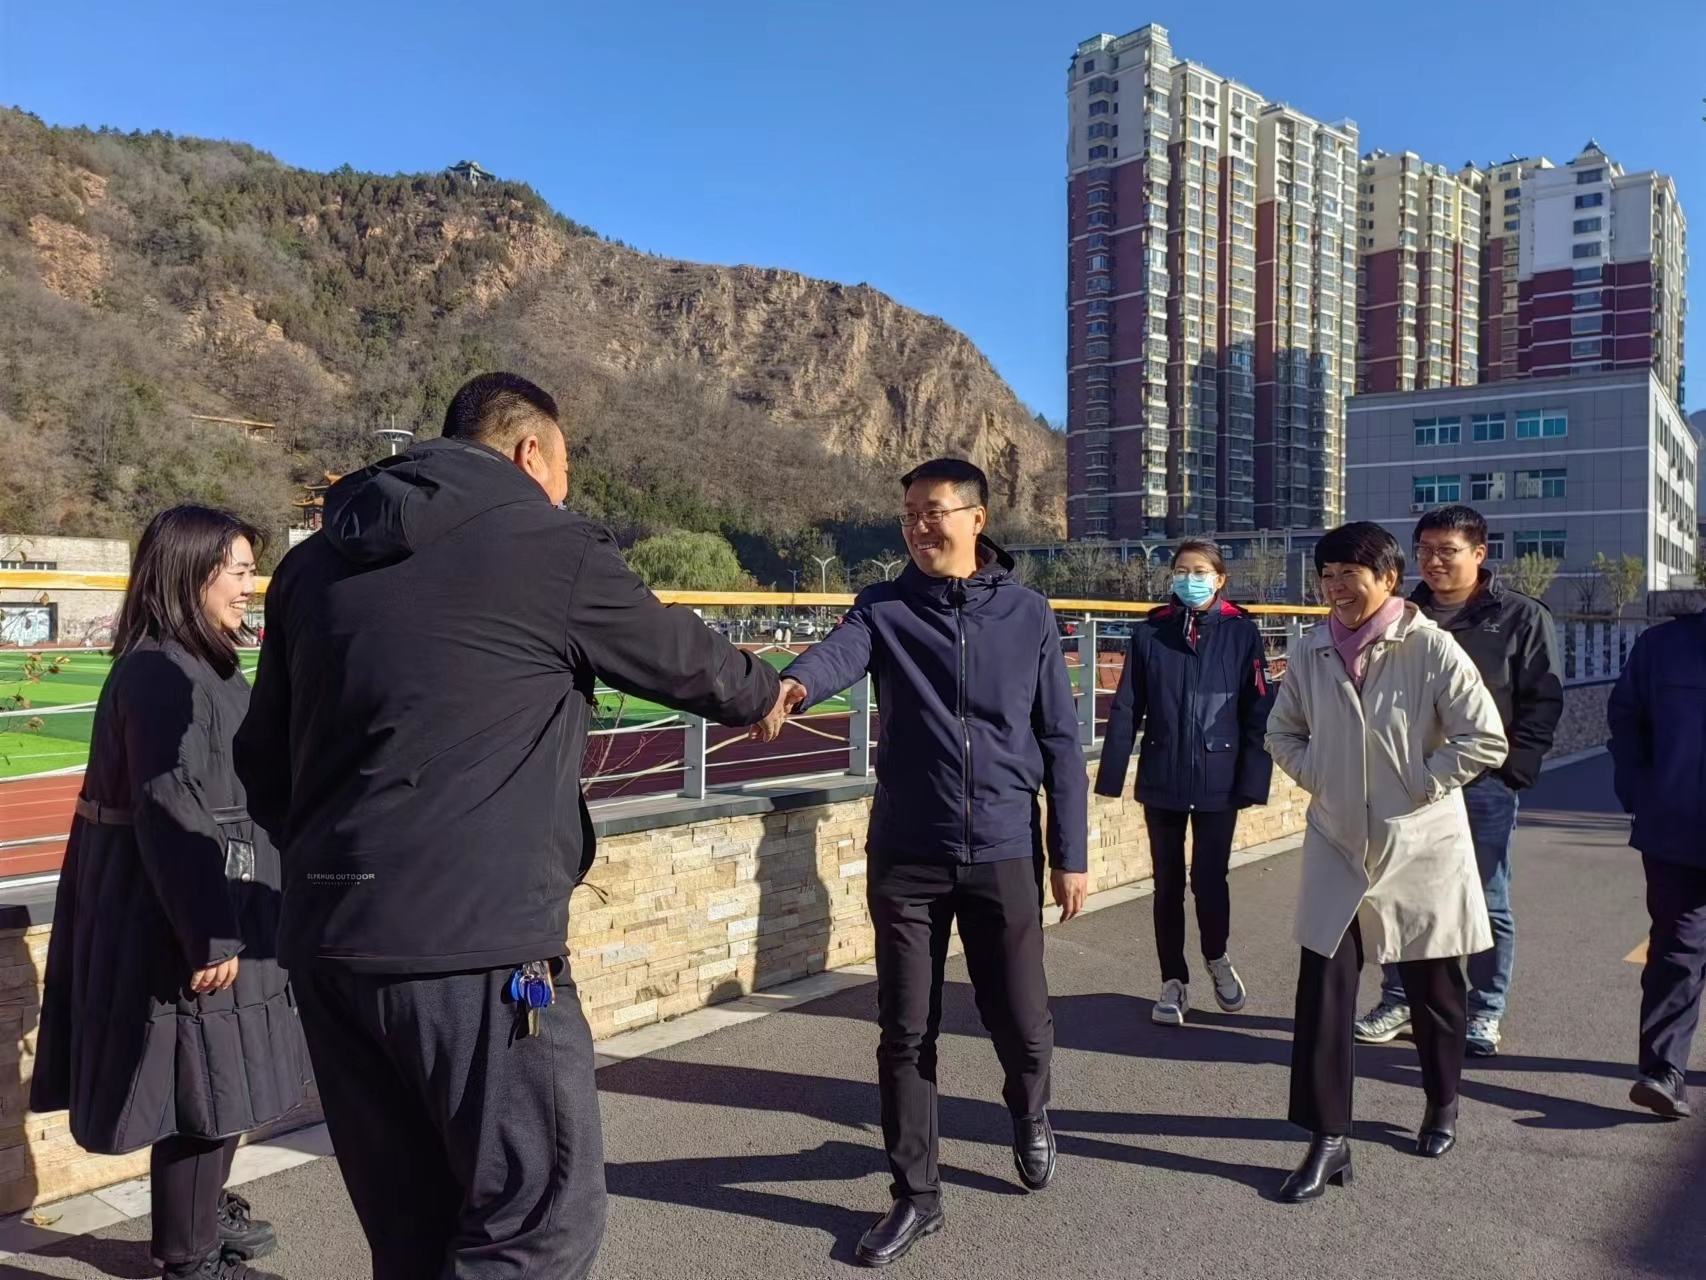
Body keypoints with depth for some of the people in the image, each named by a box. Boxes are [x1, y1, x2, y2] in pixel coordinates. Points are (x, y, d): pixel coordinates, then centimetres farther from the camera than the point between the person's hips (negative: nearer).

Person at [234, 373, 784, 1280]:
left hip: (325, 940, 8)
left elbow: (263, 761, 19)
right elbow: (679, 655, 11)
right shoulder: (550, 545, -4)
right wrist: (760, 694, 32)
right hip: (473, 941, -7)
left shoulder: (314, 561, 14)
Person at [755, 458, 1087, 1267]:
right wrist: (792, 684, -47)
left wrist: (1070, 852, 2)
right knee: (905, 1034, 7)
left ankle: (1029, 1113, 43)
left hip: (1003, 853, 0)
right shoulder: (884, 608, -1)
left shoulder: (1027, 615, 1)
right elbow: (839, 652, -24)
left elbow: (1058, 740, 3)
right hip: (906, 856, 0)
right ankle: (916, 1195, 26)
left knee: (1023, 1025, 7)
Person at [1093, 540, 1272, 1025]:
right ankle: (1175, 983, 25)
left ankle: (1217, 957, 32)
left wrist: (1253, 779, -8)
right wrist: (1111, 775, -4)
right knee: (1168, 884, 10)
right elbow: (1126, 709, 0)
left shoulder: (1242, 634, -3)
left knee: (1209, 879, 1)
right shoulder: (1149, 633, 1)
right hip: (1161, 780, 2)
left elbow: (1257, 712, -3)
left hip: (1218, 780, -2)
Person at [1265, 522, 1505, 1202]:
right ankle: (1327, 1139, 8)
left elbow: (1485, 739, -12)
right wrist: (1317, 776, -3)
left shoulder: (1432, 649, -14)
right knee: (1322, 992, -3)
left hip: (1421, 848, -2)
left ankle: (1442, 1104, 42)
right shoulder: (1311, 654, -2)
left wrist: (1419, 784, -14)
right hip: (1337, 847, 3)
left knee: (1433, 988, 16)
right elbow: (1282, 731, 11)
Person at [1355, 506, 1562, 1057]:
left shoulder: (1522, 617, -2)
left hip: (1485, 785, -3)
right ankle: (1397, 1001, 23)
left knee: (1487, 903, 6)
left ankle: (1485, 1013, 20)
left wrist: (1515, 769, -12)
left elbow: (1543, 701, -4)